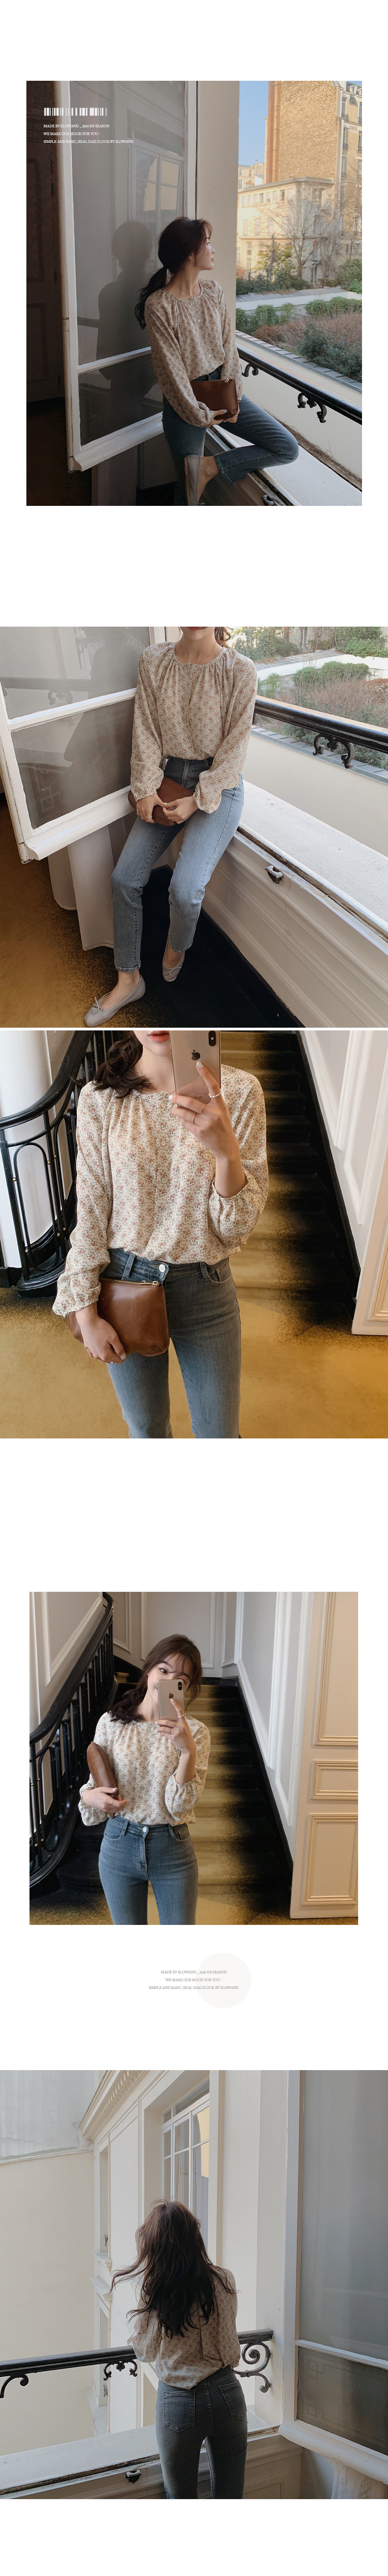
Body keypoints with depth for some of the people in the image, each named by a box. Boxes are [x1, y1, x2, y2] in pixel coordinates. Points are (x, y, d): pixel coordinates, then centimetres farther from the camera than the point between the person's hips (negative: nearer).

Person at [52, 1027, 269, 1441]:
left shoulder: (238, 1091, -12)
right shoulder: (100, 1098, -9)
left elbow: (236, 1227, -13)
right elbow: (90, 1212, -3)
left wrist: (227, 1150, -31)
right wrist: (86, 1313, -4)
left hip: (205, 1287, 0)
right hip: (124, 1281, 0)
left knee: (219, 1436, 12)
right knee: (147, 1432, 17)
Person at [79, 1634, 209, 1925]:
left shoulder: (195, 1733, -10)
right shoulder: (112, 1723, -5)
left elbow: (180, 1806, -18)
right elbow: (97, 1784, 5)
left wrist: (188, 1750, -31)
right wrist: (91, 1797, -19)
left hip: (172, 1849, -1)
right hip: (120, 1844, 1)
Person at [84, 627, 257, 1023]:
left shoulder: (239, 671, -14)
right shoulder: (153, 661, -3)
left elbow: (235, 746, -11)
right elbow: (146, 729, 0)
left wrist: (198, 801, -14)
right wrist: (146, 788, -8)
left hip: (218, 784, -4)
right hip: (169, 779, 4)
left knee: (185, 888, -21)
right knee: (125, 878, -7)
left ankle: (177, 949, 14)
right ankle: (128, 979, 9)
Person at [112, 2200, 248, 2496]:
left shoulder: (153, 2292, -13)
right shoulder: (224, 2281, -6)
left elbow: (145, 2352, 1)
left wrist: (133, 2317, 15)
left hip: (178, 2402, -2)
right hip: (226, 2393, 2)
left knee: (180, 2495, 12)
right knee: (230, 2495, 13)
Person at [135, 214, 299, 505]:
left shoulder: (213, 291, 3)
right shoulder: (158, 306, -16)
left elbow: (228, 344, 3)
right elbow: (170, 368, -16)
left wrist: (231, 393, -11)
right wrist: (199, 415, -15)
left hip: (222, 393, 6)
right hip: (186, 401, -6)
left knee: (288, 449, -7)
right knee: (190, 493, -11)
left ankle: (210, 466, -7)